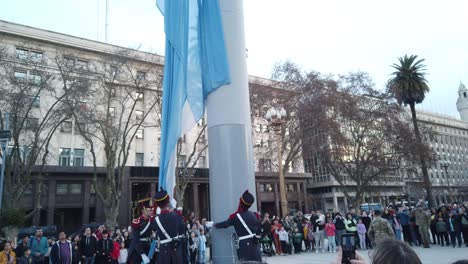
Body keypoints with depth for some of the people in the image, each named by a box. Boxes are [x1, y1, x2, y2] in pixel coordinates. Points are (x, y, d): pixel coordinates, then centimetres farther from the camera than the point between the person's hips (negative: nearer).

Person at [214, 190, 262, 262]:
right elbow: (258, 232, 9)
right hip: (255, 245, 4)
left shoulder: (235, 216, -7)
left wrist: (215, 225, 27)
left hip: (244, 245, -4)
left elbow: (225, 224, 9)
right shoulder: (255, 215, 3)